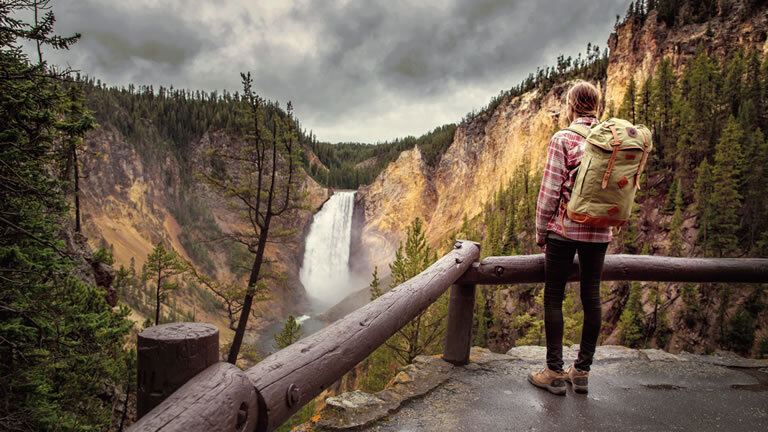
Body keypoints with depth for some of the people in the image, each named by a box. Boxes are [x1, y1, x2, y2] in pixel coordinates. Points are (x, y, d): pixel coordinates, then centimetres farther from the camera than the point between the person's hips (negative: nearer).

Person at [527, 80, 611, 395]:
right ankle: (582, 371, 20)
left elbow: (549, 191, -11)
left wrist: (540, 233, -2)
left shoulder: (562, 140, -10)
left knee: (554, 297, 4)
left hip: (565, 228, -5)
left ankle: (555, 373, 8)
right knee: (591, 297, 10)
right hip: (599, 231, 5)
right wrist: (607, 223, 19)